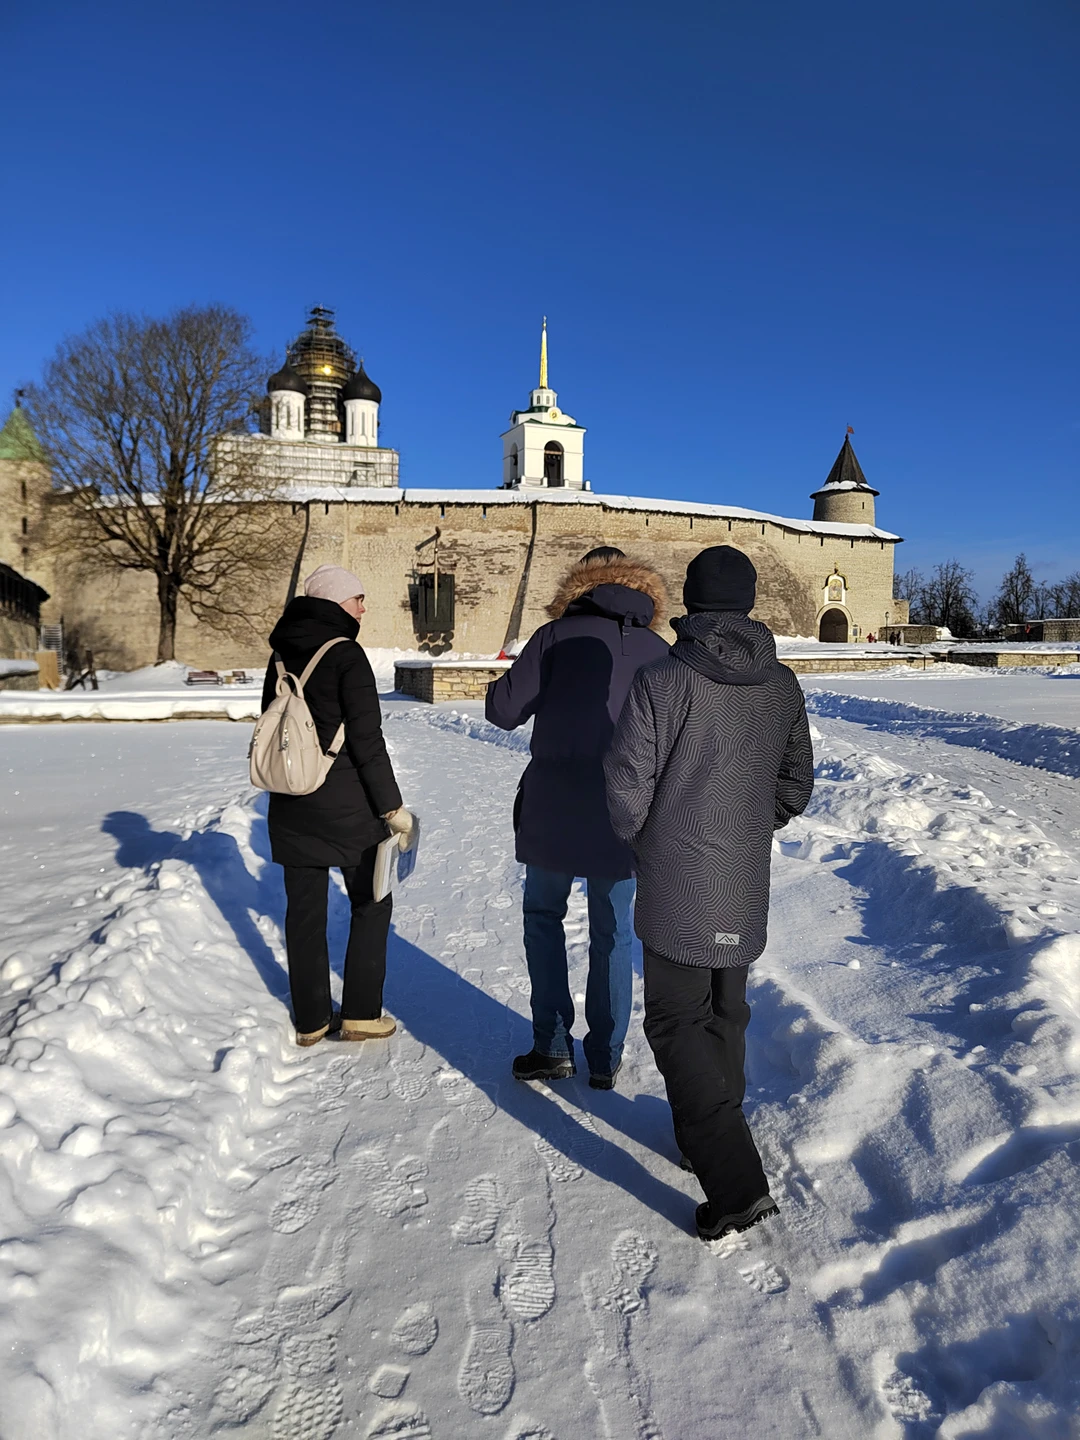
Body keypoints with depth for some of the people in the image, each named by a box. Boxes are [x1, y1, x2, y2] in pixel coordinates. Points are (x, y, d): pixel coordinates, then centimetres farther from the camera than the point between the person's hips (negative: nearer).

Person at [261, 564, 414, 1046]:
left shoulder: (282, 656, 8)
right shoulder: (346, 655, -13)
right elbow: (367, 742, -16)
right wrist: (393, 807, -11)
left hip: (291, 805, 6)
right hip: (345, 803, -6)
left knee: (304, 908, 12)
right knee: (371, 903, 10)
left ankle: (310, 1020, 22)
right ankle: (360, 1014, 15)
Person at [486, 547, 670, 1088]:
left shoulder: (556, 636, -3)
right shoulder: (658, 651, 4)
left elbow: (505, 710, -5)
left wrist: (498, 686, 16)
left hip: (552, 809, -1)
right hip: (623, 815, 2)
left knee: (543, 915, 18)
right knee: (612, 933, 14)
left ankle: (552, 1045, 17)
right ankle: (605, 1057, 23)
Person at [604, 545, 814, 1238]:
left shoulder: (661, 681, -17)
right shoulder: (782, 685, 2)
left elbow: (626, 789, -14)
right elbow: (796, 785, 10)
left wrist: (643, 843, 6)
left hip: (678, 885, -6)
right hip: (747, 885, 6)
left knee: (677, 1022, 4)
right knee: (726, 1013, 21)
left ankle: (736, 1182, 0)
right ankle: (715, 1141, 38)